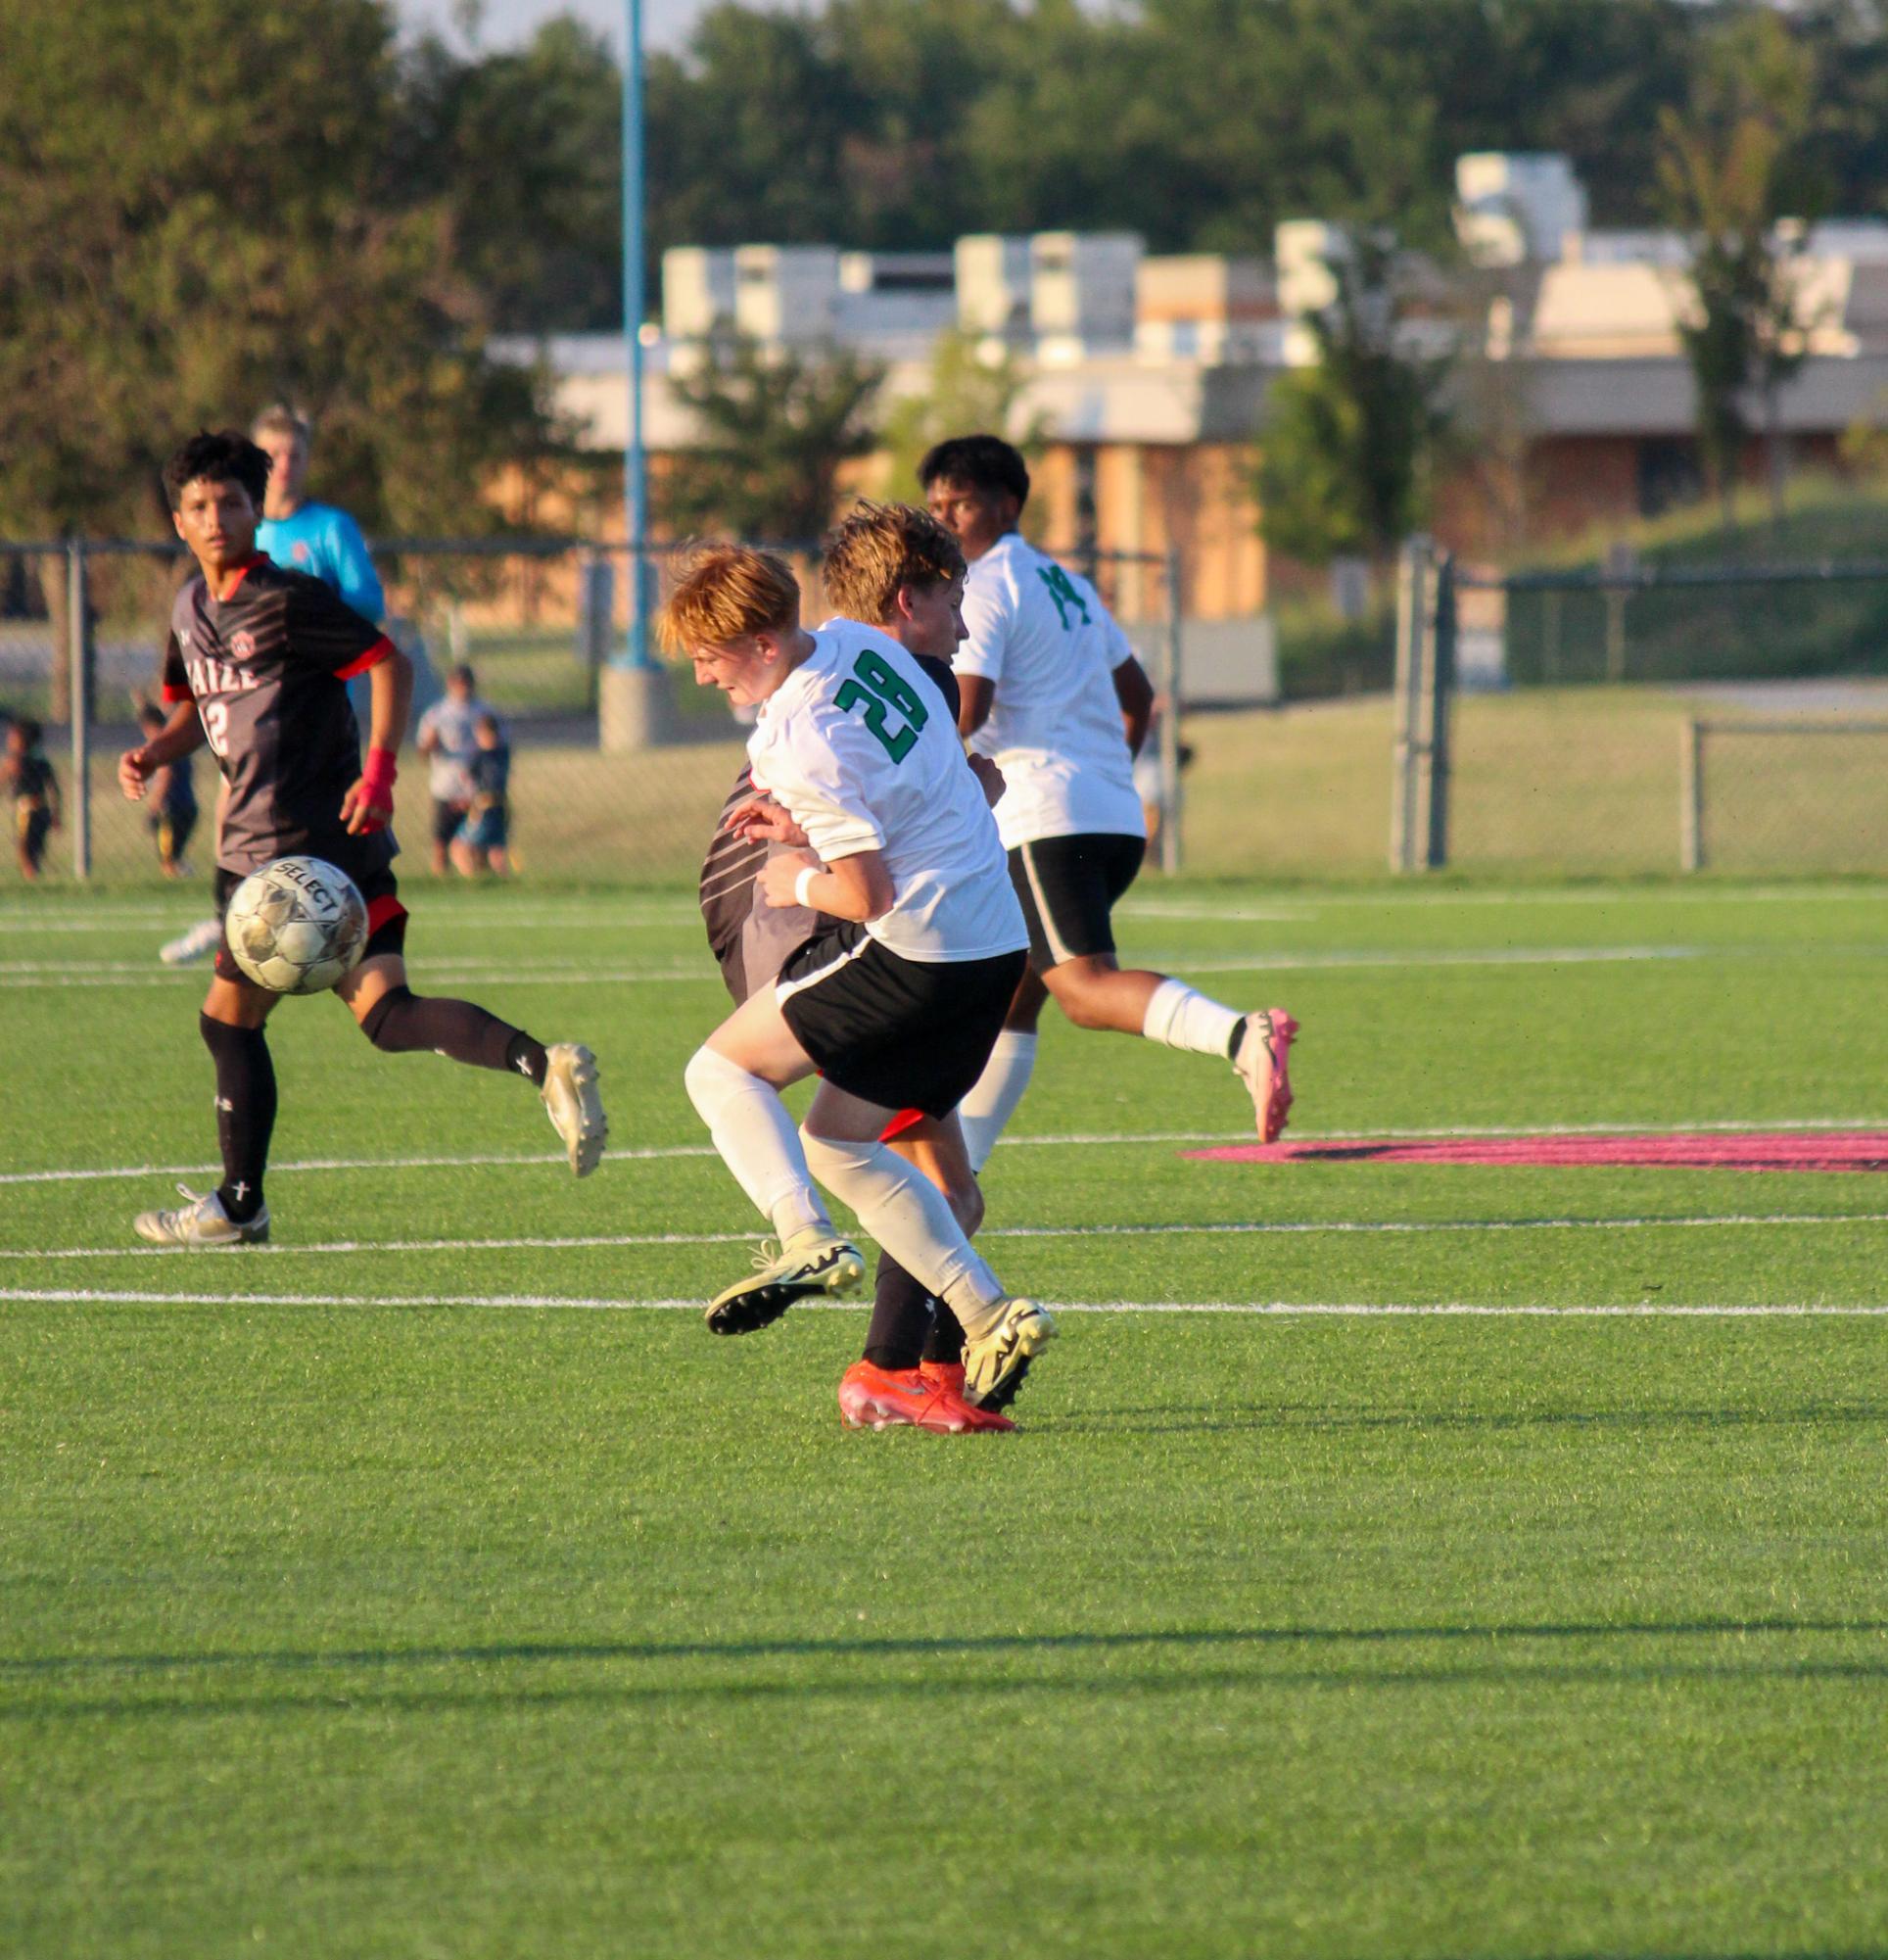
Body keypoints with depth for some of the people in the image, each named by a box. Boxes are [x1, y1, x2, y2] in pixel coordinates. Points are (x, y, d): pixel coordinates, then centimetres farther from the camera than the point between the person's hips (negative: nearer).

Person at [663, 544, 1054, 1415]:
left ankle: (805, 1239, -20)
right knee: (835, 1144, 16)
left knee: (723, 1067, 1)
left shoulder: (802, 751, -21)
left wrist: (799, 883, 0)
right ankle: (989, 1316, 8)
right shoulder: (852, 642, 7)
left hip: (914, 949, -9)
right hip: (996, 943, 9)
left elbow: (869, 894, -22)